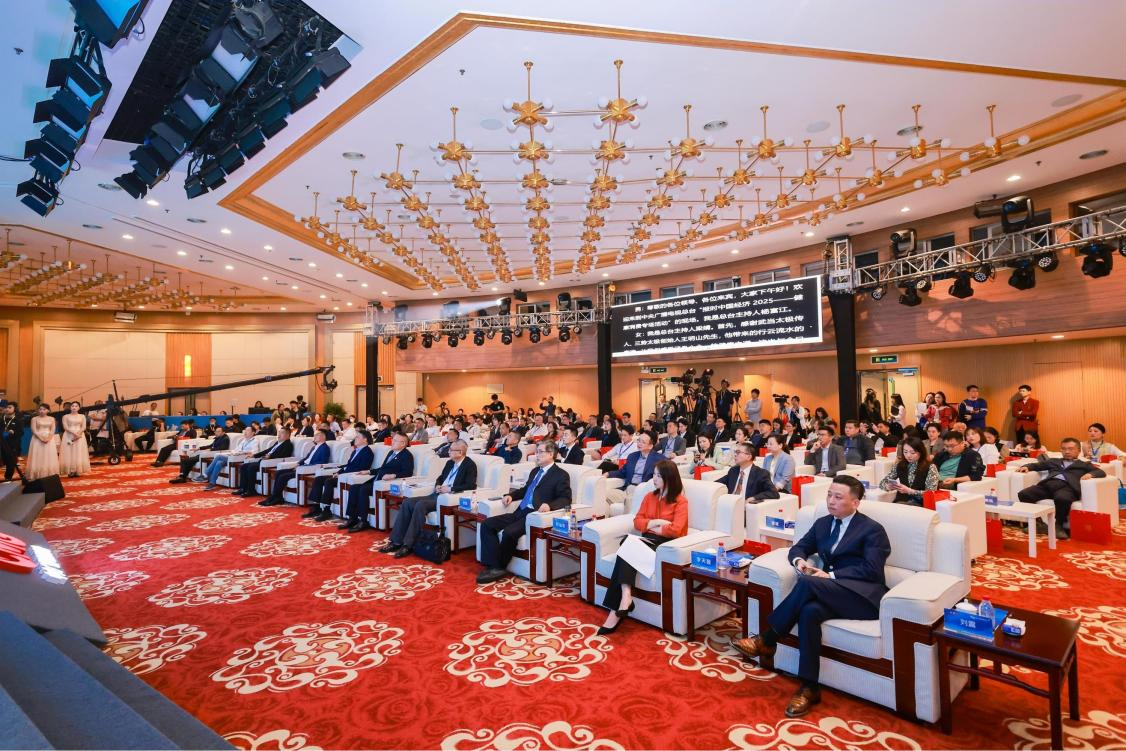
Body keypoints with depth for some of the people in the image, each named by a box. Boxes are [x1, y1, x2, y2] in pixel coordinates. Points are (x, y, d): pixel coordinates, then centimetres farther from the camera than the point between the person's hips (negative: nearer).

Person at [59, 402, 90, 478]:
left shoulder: (82, 416, 11)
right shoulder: (66, 416, 6)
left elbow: (84, 427, 2)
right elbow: (65, 427, -5)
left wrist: (78, 433, -15)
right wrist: (74, 433, -18)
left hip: (80, 436, 1)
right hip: (68, 436, -1)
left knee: (79, 454, -2)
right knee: (69, 454, -5)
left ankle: (77, 471, 0)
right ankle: (70, 471, -4)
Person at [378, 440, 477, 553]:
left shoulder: (470, 465, -6)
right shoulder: (449, 462, 18)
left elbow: (472, 485, -18)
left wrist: (450, 488, -19)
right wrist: (437, 486, 4)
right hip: (437, 494, 9)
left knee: (420, 505, -29)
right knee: (407, 502, -10)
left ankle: (408, 545, -25)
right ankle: (396, 541, -9)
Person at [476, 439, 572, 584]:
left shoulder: (561, 475, -2)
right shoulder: (535, 471, 23)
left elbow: (566, 499, -10)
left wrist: (549, 505, -29)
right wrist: (511, 495, 18)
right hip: (520, 512, 9)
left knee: (509, 532, -31)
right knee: (486, 524, -8)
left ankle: (499, 568, -7)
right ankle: (492, 566, -12)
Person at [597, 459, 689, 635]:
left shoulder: (681, 501, -2)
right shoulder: (649, 496, 16)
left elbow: (675, 530, -14)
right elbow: (637, 521, 10)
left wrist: (651, 526, -5)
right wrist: (656, 523, -7)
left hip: (666, 544, -5)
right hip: (648, 540, 5)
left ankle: (616, 610, -35)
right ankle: (625, 595, -42)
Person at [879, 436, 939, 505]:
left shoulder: (930, 468, -1)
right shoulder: (899, 465, 9)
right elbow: (882, 483, 14)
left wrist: (909, 491, -19)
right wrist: (888, 486, -8)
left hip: (920, 504, -4)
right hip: (900, 502, 4)